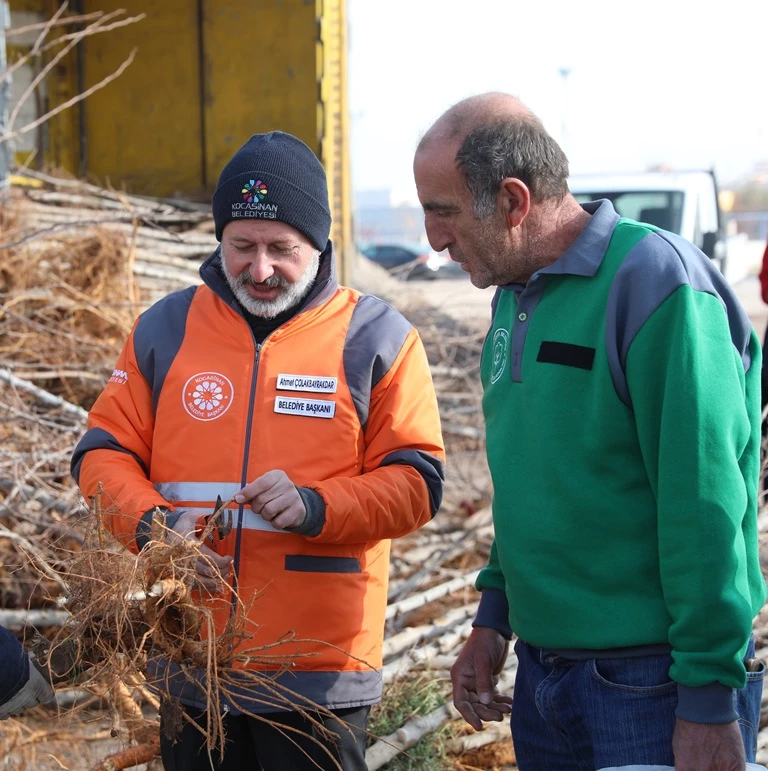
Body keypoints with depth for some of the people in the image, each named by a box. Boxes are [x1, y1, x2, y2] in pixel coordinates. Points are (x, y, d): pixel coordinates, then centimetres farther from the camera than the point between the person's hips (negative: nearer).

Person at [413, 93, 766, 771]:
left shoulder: (656, 282, -18)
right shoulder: (516, 295, 9)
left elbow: (705, 504, -21)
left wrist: (709, 703, -20)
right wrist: (493, 619, 15)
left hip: (654, 684, -8)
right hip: (541, 668, 8)